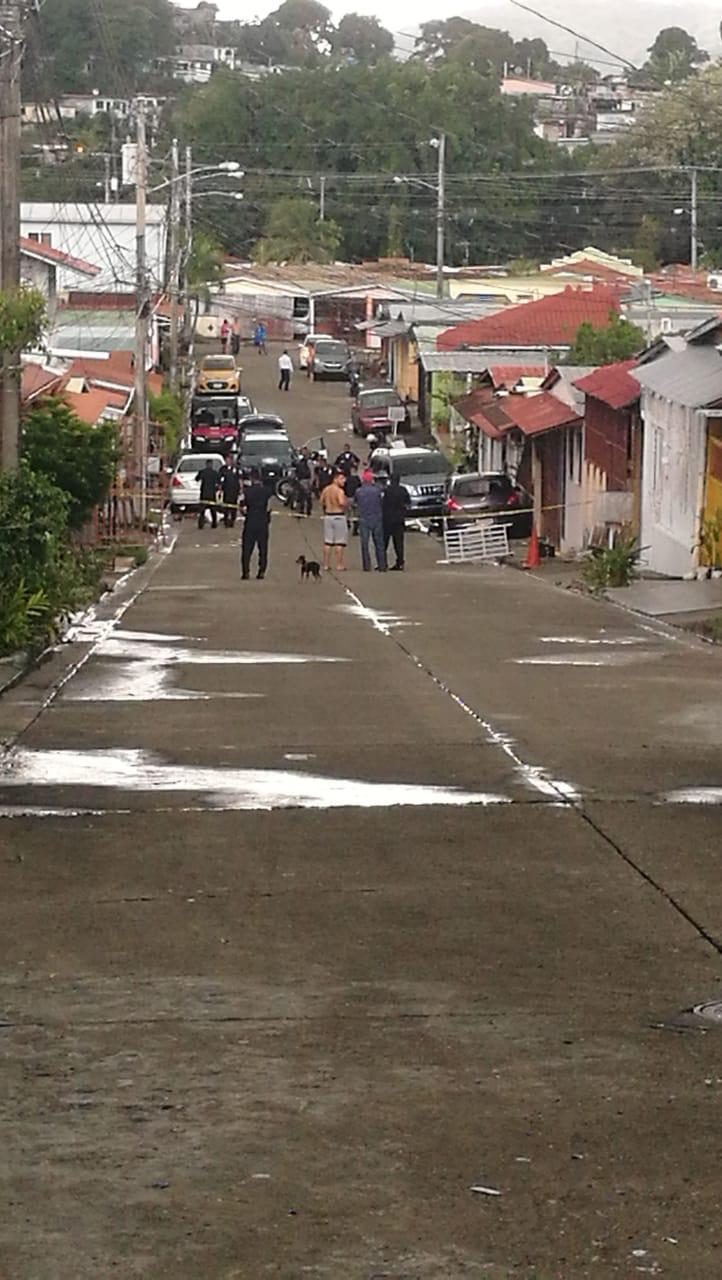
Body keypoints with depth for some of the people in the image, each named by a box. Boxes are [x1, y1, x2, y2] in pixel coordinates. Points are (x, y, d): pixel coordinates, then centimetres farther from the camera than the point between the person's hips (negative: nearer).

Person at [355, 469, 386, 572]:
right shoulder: (377, 490, -6)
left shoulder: (359, 491, -6)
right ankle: (382, 566, 7)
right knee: (379, 544, 8)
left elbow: (355, 502, 7)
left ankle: (367, 566, 1)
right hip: (377, 519, 1)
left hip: (364, 520, -1)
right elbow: (382, 503, 3)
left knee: (365, 544, 5)